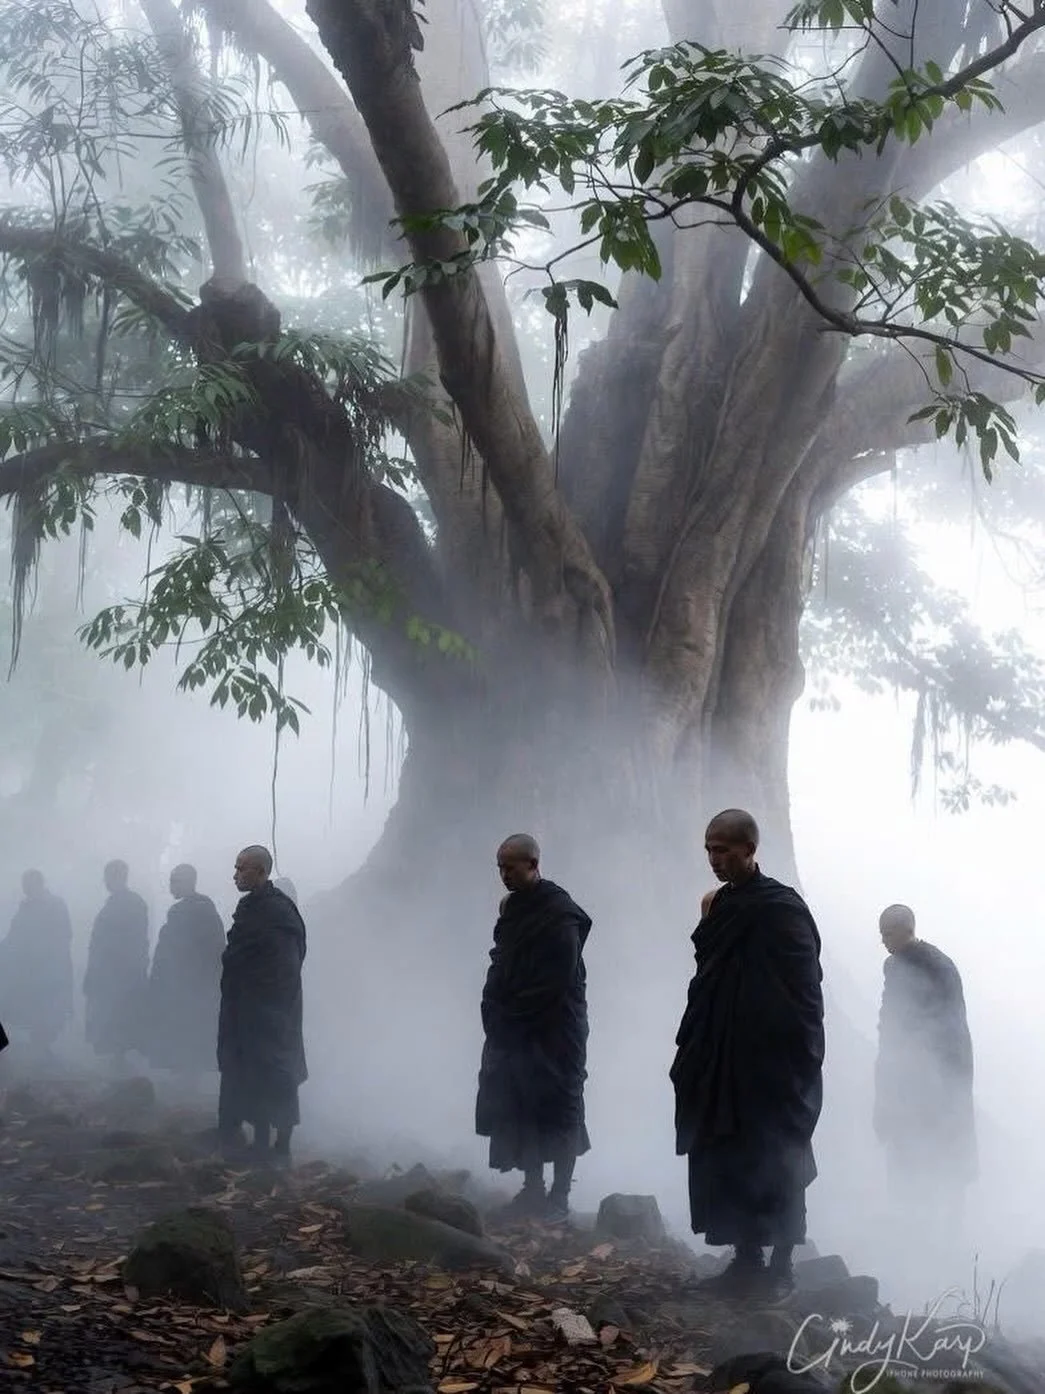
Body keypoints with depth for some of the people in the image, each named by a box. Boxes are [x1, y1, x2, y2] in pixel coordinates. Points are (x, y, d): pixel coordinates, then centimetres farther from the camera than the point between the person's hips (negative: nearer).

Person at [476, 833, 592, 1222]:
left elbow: (555, 983, -19)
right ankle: (532, 1190, 22)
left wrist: (509, 1016, -13)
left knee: (556, 1114, 0)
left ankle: (559, 1197, 7)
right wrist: (496, 1010, 5)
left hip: (553, 1032, -8)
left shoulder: (560, 913, -15)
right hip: (513, 1030, 8)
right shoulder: (514, 909, 11)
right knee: (519, 1112, 11)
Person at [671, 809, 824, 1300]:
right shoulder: (725, 906, 11)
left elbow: (801, 988, -16)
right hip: (725, 1064, 8)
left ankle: (780, 1269, 9)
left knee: (773, 1166, 0)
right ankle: (747, 1261, 19)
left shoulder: (781, 907, -12)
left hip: (774, 1066, -8)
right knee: (728, 1163, 10)